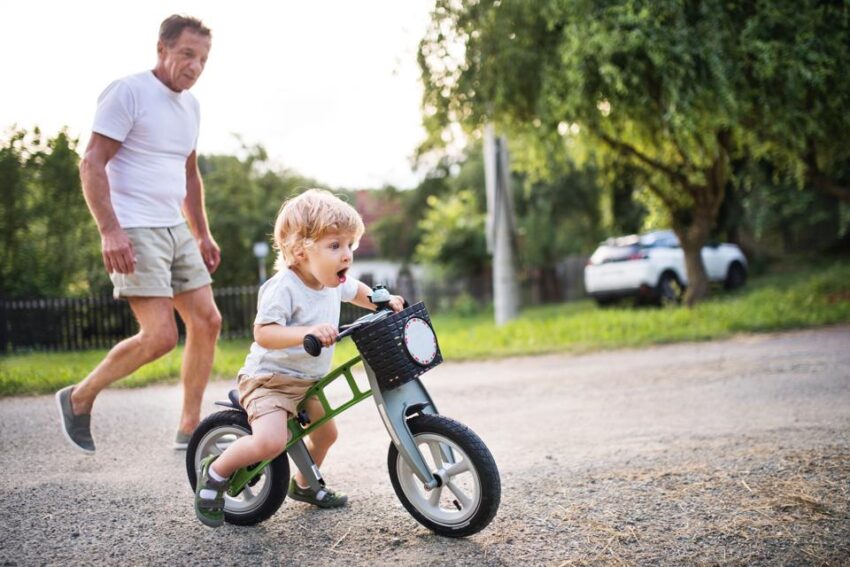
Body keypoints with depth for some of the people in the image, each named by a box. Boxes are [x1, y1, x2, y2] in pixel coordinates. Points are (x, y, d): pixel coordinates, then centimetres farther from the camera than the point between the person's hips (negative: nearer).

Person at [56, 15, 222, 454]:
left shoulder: (190, 105, 15)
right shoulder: (128, 93, -9)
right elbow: (91, 165, -14)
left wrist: (203, 234, 22)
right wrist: (109, 231, -23)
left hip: (176, 229, 8)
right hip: (134, 232, -8)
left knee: (207, 321, 3)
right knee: (161, 335, -15)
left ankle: (189, 428, 13)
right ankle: (79, 398, 8)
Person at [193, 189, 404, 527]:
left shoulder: (335, 281, 1)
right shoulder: (284, 287, -25)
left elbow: (357, 292, 24)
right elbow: (263, 333, -34)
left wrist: (384, 303, 6)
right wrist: (308, 332, -47)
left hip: (308, 381, 9)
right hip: (269, 378, -9)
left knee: (326, 433, 22)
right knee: (271, 442, -29)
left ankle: (304, 485, 49)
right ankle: (215, 472, -2)